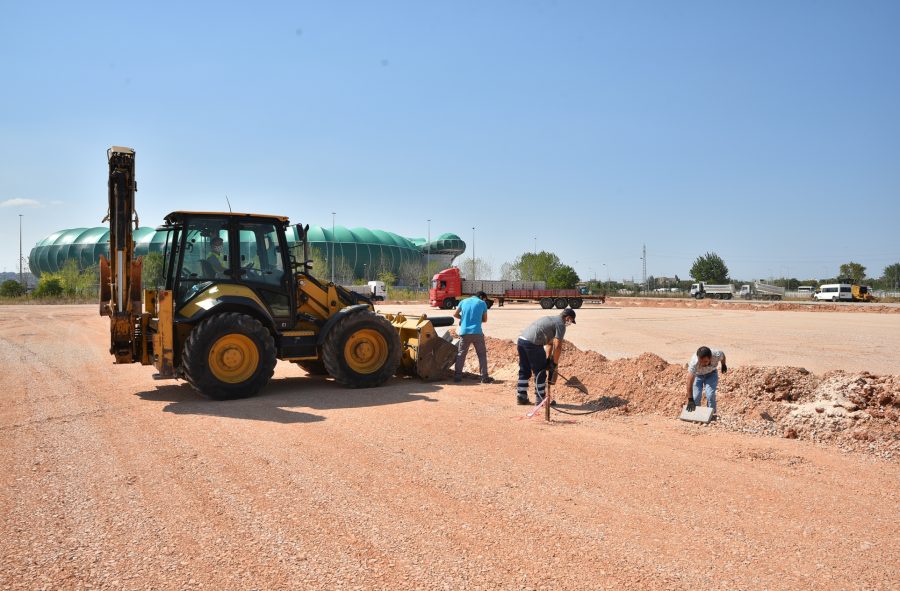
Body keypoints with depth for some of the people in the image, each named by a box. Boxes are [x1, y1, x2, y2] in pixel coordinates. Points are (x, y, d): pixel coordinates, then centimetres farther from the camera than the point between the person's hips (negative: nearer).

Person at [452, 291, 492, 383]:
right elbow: (485, 320, 11)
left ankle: (457, 376, 10)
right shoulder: (482, 303, 4)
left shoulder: (463, 302, 10)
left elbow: (455, 314, 17)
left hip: (464, 332, 3)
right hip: (477, 332, -2)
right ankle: (484, 377, 4)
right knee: (482, 355, 6)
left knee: (461, 355, 11)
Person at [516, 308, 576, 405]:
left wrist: (548, 359, 31)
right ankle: (541, 400, 12)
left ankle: (521, 397, 24)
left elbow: (549, 343, 32)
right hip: (532, 343, -9)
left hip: (521, 340, 9)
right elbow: (557, 346, -7)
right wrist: (555, 364, 3)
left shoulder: (551, 320, 27)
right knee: (540, 373, 4)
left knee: (524, 371, 18)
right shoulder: (561, 324, 0)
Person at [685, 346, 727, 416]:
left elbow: (722, 355, -8)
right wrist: (690, 400, -38)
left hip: (711, 373, 1)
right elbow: (690, 381, -39)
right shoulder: (694, 362, -41)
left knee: (710, 395, -16)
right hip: (697, 375, -1)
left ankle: (712, 414, -1)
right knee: (696, 396, -11)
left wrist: (723, 365, 13)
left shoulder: (717, 355, -35)